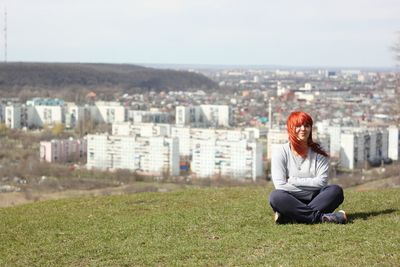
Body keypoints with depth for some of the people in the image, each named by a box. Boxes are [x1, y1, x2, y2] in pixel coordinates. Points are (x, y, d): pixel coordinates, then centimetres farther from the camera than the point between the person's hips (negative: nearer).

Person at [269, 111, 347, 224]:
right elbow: (280, 185, -10)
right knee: (276, 196, -33)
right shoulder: (280, 151, 1)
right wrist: (310, 186, -9)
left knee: (336, 190, -24)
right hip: (291, 201, -2)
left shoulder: (319, 153, 7)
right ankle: (320, 217, -36)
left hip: (315, 201, 2)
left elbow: (321, 182, -6)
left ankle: (290, 217, -35)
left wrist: (294, 181, -9)